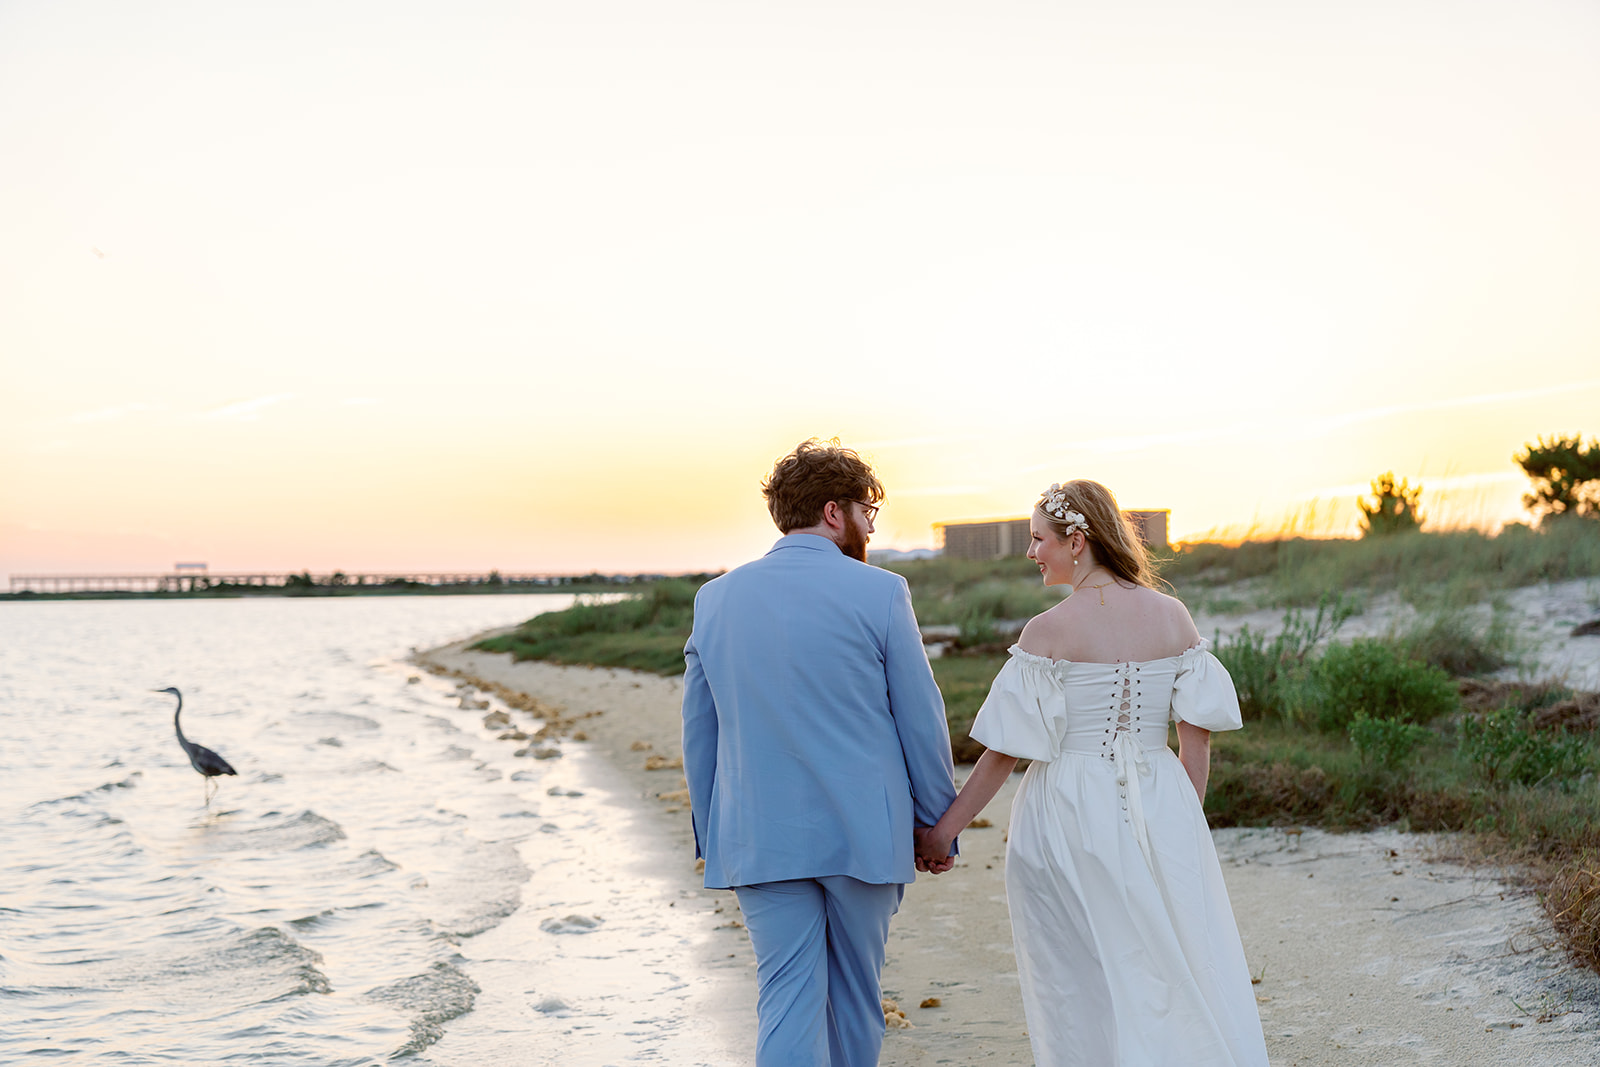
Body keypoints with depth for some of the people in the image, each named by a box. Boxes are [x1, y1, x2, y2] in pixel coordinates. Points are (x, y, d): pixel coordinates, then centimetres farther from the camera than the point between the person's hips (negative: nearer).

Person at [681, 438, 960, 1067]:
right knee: (854, 997, 15)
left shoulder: (716, 598, 4)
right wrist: (937, 824, 7)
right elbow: (922, 720, -4)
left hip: (758, 840, 2)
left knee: (787, 1000, 4)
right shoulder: (879, 593, -8)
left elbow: (698, 732, 9)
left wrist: (711, 835, 18)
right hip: (862, 833, -2)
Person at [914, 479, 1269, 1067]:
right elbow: (1198, 732, 2)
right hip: (1161, 813, 4)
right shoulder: (1172, 616, -1)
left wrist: (942, 831, -3)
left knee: (1082, 985, 10)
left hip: (1071, 817, -4)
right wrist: (1185, 820, 14)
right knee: (1177, 968, 14)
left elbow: (1006, 751, -11)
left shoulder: (1047, 631, -13)